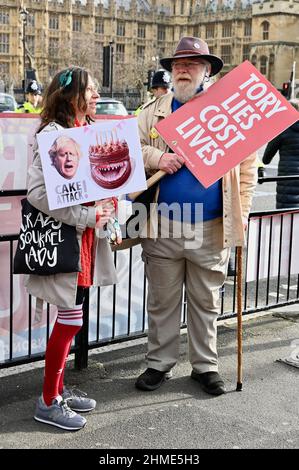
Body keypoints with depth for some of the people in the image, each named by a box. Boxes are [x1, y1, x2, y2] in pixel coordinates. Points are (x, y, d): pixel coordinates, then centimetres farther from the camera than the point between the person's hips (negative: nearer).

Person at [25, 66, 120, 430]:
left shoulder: (87, 131, 14)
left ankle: (58, 390, 27)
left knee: (70, 318, 14)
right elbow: (38, 193, -23)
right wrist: (87, 217, -19)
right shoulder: (52, 134, -14)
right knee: (71, 319, -3)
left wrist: (105, 207, 3)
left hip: (85, 237, 9)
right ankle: (48, 402, 11)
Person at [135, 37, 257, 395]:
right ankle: (159, 363, 26)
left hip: (211, 229, -1)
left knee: (206, 302, 12)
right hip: (163, 226, 1)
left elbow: (247, 162, 3)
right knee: (162, 302, 12)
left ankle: (205, 366, 26)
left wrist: (240, 211, -4)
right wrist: (157, 157, -14)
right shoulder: (155, 111, 7)